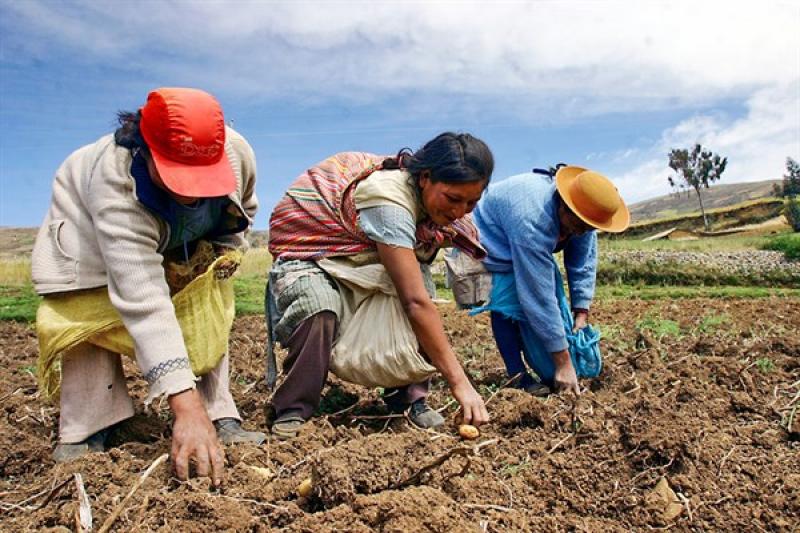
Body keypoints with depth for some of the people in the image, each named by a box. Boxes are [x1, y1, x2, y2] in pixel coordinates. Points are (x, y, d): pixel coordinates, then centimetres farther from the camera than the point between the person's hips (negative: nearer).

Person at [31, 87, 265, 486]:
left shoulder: (237, 153, -33)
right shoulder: (116, 184, -47)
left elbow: (242, 211, -4)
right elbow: (142, 299, -55)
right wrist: (185, 406, -60)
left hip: (183, 243, 4)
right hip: (90, 231, -3)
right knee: (89, 321, -19)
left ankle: (220, 419, -3)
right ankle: (85, 435, -6)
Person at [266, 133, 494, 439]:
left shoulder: (428, 195, -11)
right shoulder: (389, 200, -37)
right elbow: (415, 303, -40)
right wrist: (459, 382, -37)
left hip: (359, 256, 7)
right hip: (305, 250, -7)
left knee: (420, 282, -18)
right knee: (320, 311, -36)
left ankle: (409, 398, -5)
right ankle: (293, 411, -14)